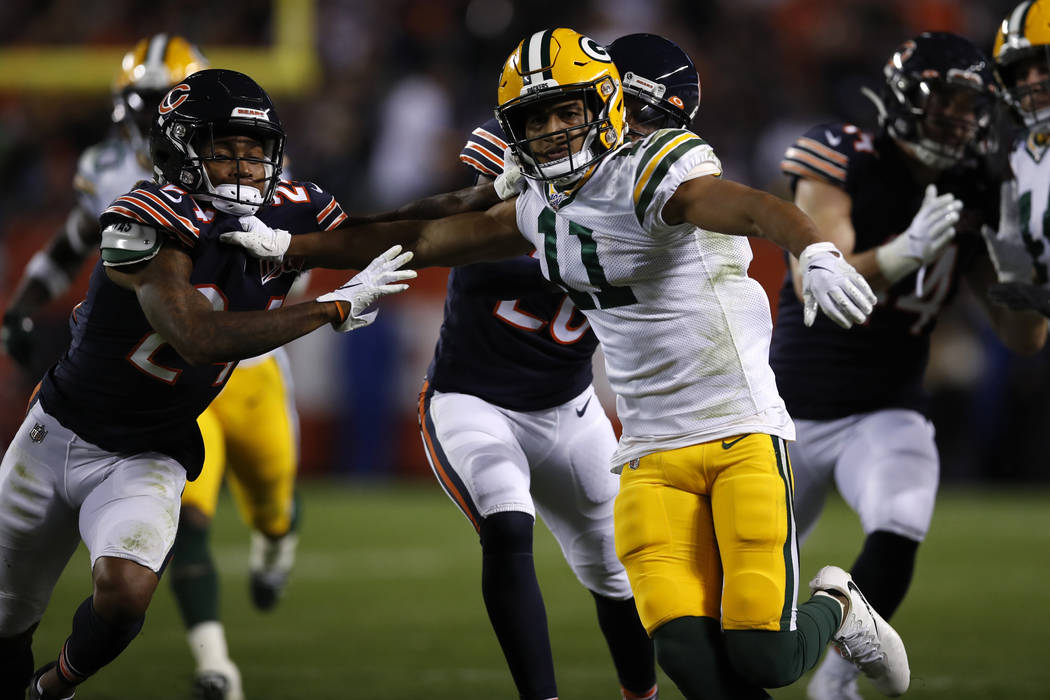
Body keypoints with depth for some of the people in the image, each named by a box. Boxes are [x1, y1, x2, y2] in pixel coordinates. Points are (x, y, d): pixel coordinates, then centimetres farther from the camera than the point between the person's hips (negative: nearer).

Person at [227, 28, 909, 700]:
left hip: (743, 435, -6)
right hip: (654, 454, 6)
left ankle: (835, 607, 20)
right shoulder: (544, 208, 10)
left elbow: (759, 210, -34)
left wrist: (817, 255, -56)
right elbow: (425, 241, 22)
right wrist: (283, 247, 25)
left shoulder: (651, 175, -15)